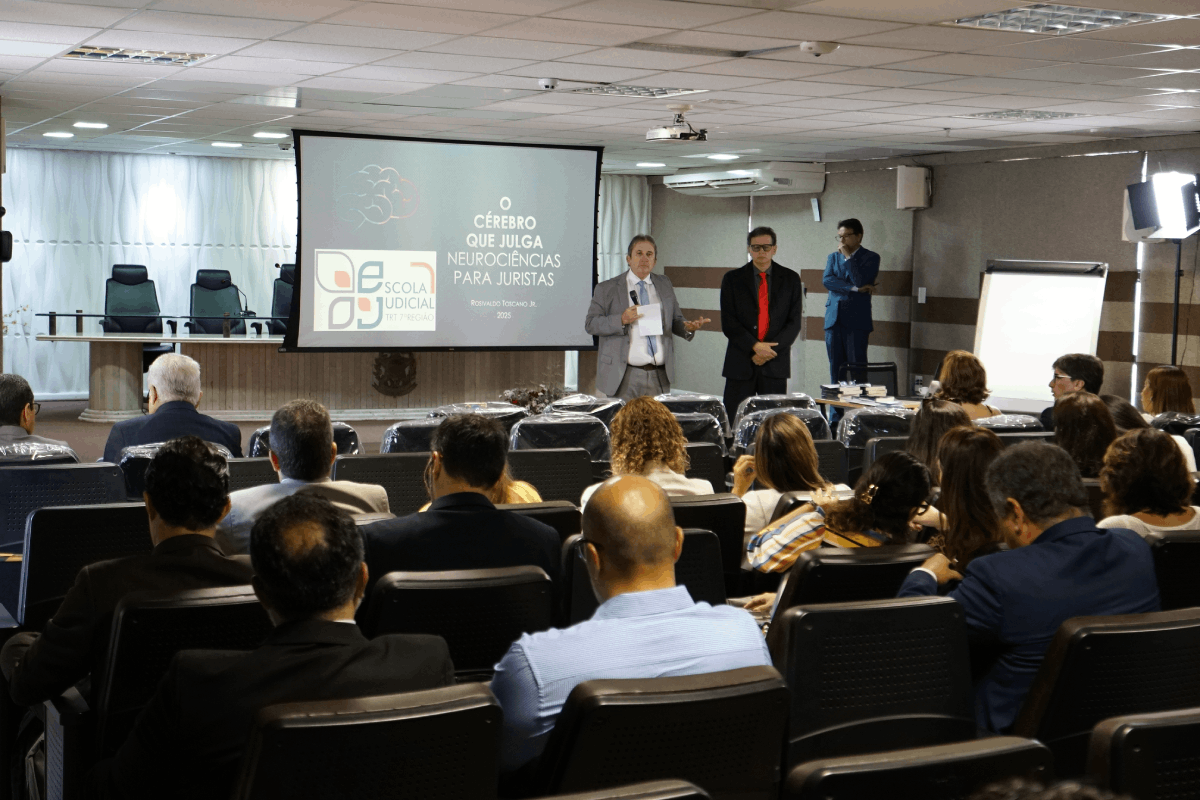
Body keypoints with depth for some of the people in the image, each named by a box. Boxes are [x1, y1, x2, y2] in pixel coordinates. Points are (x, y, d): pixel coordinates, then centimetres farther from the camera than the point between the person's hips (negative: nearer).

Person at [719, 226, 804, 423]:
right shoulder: (732, 279, 6)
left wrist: (771, 350, -9)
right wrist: (754, 346, -13)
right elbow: (728, 323, -1)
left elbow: (795, 322, 2)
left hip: (776, 362, 1)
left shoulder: (790, 279, 8)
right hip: (740, 362, 0)